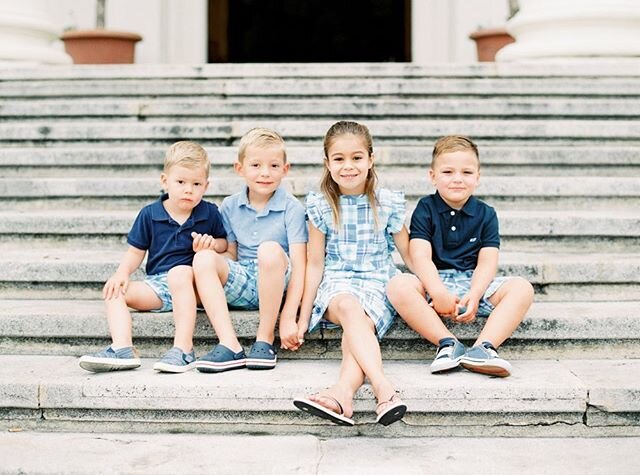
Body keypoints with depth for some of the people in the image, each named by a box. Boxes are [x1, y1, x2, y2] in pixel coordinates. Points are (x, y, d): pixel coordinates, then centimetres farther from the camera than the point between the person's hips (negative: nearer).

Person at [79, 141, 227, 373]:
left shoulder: (209, 213, 3)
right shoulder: (149, 214, 5)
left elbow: (224, 243, 14)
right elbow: (136, 251, 12)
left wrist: (212, 244, -10)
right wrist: (122, 273, -7)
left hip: (193, 285, -4)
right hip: (157, 284, 4)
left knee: (179, 272, -38)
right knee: (115, 291, -15)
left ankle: (184, 349, -42)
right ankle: (123, 349, -33)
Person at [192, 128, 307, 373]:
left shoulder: (292, 208, -6)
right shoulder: (230, 207, 7)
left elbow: (299, 264, -13)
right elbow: (231, 256, 13)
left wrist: (288, 318, -22)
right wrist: (209, 247, -12)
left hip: (276, 286, -4)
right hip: (241, 284, 4)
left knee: (270, 249, -35)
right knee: (203, 258, -23)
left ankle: (265, 340, -22)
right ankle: (230, 346, -31)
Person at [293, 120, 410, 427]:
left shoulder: (388, 203, 4)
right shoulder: (321, 206, 3)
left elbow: (409, 254, 10)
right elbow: (315, 264, 5)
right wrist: (303, 319, 3)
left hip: (377, 284, 1)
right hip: (336, 283, -1)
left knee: (359, 323, -33)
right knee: (349, 308, -36)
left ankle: (343, 392, -55)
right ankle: (384, 389, -54)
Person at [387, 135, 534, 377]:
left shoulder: (486, 214, 8)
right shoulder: (425, 209, 3)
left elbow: (487, 262, -2)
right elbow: (421, 257, -10)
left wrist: (473, 296, -22)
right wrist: (439, 293, -27)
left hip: (475, 283, 2)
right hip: (434, 283, -2)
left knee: (522, 288, -23)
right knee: (398, 286, -32)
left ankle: (483, 347, -37)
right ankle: (448, 344, -32)